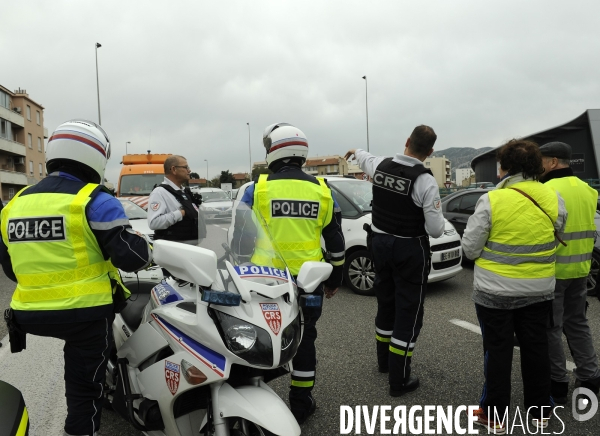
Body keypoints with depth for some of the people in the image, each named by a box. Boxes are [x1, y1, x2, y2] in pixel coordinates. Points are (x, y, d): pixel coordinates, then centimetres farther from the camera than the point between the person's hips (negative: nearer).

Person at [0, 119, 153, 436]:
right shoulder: (94, 201, -14)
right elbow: (131, 256, -20)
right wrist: (147, 249, 2)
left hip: (31, 314, 6)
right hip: (84, 312, -6)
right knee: (85, 389, 9)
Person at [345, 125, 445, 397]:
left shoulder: (380, 165, -4)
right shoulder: (425, 181, -20)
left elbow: (365, 158, 22)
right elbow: (436, 230, -17)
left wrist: (356, 151, 46)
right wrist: (435, 218, 7)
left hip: (380, 243, 6)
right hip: (410, 250, -6)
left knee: (386, 303, 21)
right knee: (408, 312, 4)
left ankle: (384, 361, 39)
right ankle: (399, 380, 12)